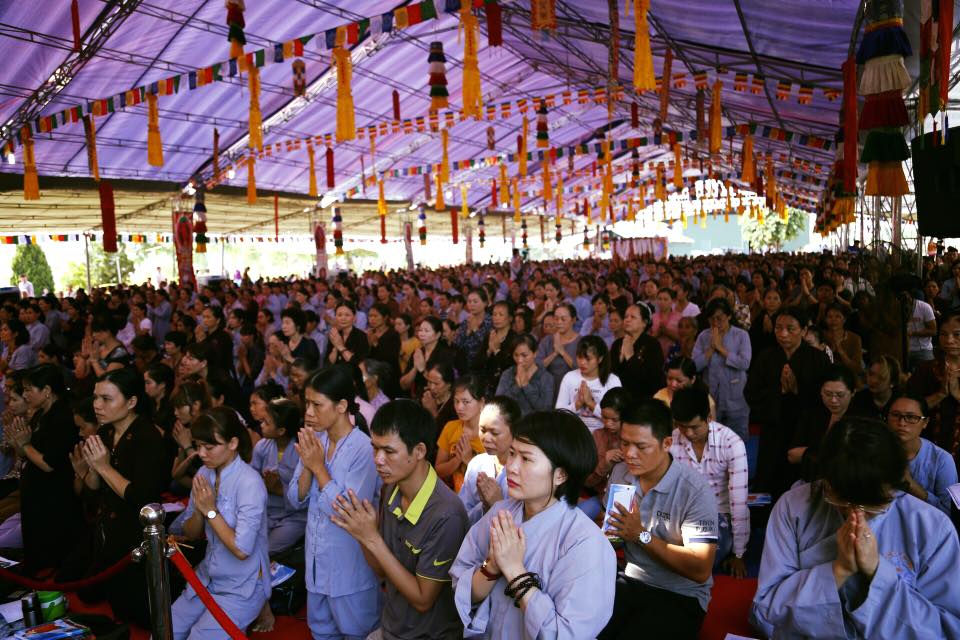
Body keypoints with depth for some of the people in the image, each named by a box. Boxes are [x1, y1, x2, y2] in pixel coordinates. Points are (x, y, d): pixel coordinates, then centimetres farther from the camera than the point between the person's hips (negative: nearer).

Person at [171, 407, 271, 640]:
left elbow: (242, 549, -25)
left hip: (241, 588, -7)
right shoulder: (205, 474, 0)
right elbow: (190, 533, 8)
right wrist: (199, 510, -13)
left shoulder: (249, 482, -22)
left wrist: (211, 510, -19)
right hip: (207, 578, 7)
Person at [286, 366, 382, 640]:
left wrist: (319, 466, -22)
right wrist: (307, 465, -18)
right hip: (317, 561, 6)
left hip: (350, 568, -6)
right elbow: (297, 499, 0)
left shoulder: (364, 449, -23)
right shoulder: (314, 440, -3)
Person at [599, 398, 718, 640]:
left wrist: (642, 535, -24)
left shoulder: (696, 491, -16)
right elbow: (606, 519, 19)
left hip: (680, 596, -4)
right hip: (629, 581, 4)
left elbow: (700, 570, -18)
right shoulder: (620, 473, 2)